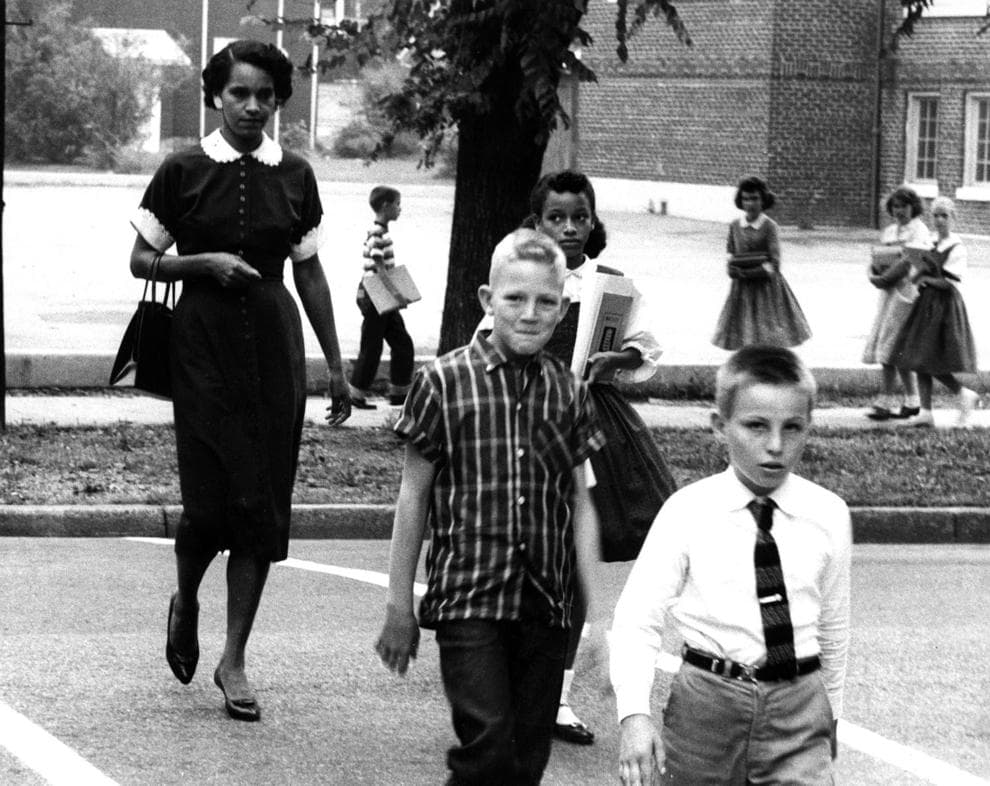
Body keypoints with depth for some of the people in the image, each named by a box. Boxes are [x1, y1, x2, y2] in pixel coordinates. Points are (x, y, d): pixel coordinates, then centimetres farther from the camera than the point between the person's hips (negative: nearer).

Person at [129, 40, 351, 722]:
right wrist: (205, 263, -14)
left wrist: (336, 365, 12)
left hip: (275, 349, 3)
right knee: (209, 501, -8)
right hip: (204, 348, -3)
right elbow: (142, 261, 4)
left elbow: (309, 272, 14)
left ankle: (234, 660, 8)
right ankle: (186, 602, 26)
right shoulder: (184, 173, -1)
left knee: (263, 506, 0)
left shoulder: (294, 176, 7)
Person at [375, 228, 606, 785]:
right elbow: (414, 496, 2)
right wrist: (400, 605, 3)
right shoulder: (445, 382, -4)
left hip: (545, 604, 4)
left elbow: (581, 504, 10)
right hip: (469, 598, -3)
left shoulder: (569, 394, 6)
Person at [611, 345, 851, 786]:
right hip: (708, 700, -1)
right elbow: (637, 620, -9)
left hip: (799, 708, 1)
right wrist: (634, 714, -20)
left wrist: (830, 711, 22)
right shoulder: (688, 513, -6)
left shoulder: (828, 516, 2)